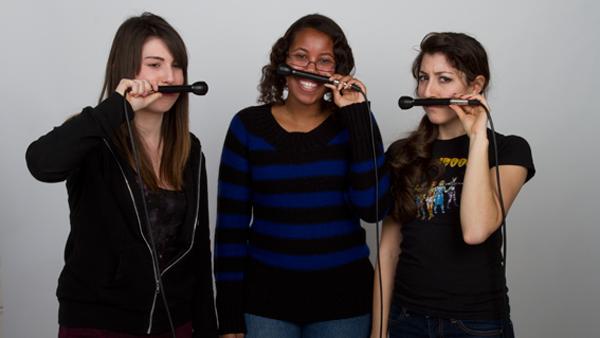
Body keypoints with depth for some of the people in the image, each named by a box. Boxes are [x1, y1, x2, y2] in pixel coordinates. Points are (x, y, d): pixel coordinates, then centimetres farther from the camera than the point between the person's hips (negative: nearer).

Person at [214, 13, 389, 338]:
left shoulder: (351, 123, -2)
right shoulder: (248, 125, -3)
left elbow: (372, 209, -15)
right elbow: (231, 225, -2)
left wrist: (357, 115, -15)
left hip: (343, 297, 1)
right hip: (266, 294, 0)